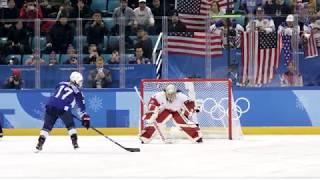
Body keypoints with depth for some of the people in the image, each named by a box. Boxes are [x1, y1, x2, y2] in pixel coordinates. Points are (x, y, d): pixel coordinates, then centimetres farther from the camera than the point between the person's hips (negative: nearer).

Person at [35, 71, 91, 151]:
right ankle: (75, 142, 3)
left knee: (47, 126, 12)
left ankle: (40, 143, 5)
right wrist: (85, 117, 11)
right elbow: (81, 105, 8)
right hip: (63, 109, -4)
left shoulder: (61, 84, 21)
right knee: (70, 125, 13)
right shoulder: (77, 92, 9)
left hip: (50, 106, 4)